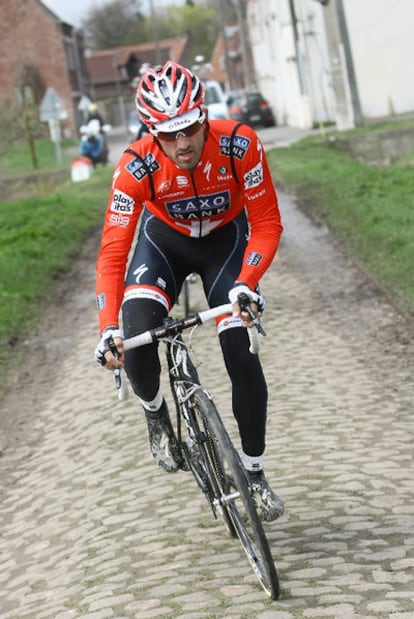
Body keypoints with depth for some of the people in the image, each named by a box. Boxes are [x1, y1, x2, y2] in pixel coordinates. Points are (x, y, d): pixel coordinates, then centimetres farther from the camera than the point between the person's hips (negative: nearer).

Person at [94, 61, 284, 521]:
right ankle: (156, 415, 10)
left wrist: (245, 284, -38)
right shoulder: (136, 166, -32)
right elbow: (112, 253, -30)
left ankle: (254, 473, 8)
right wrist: (107, 329, -41)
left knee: (242, 358, -10)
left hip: (226, 238, 0)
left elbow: (266, 223, -23)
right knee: (135, 340, -24)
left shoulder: (239, 145, -32)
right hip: (164, 239, 0)